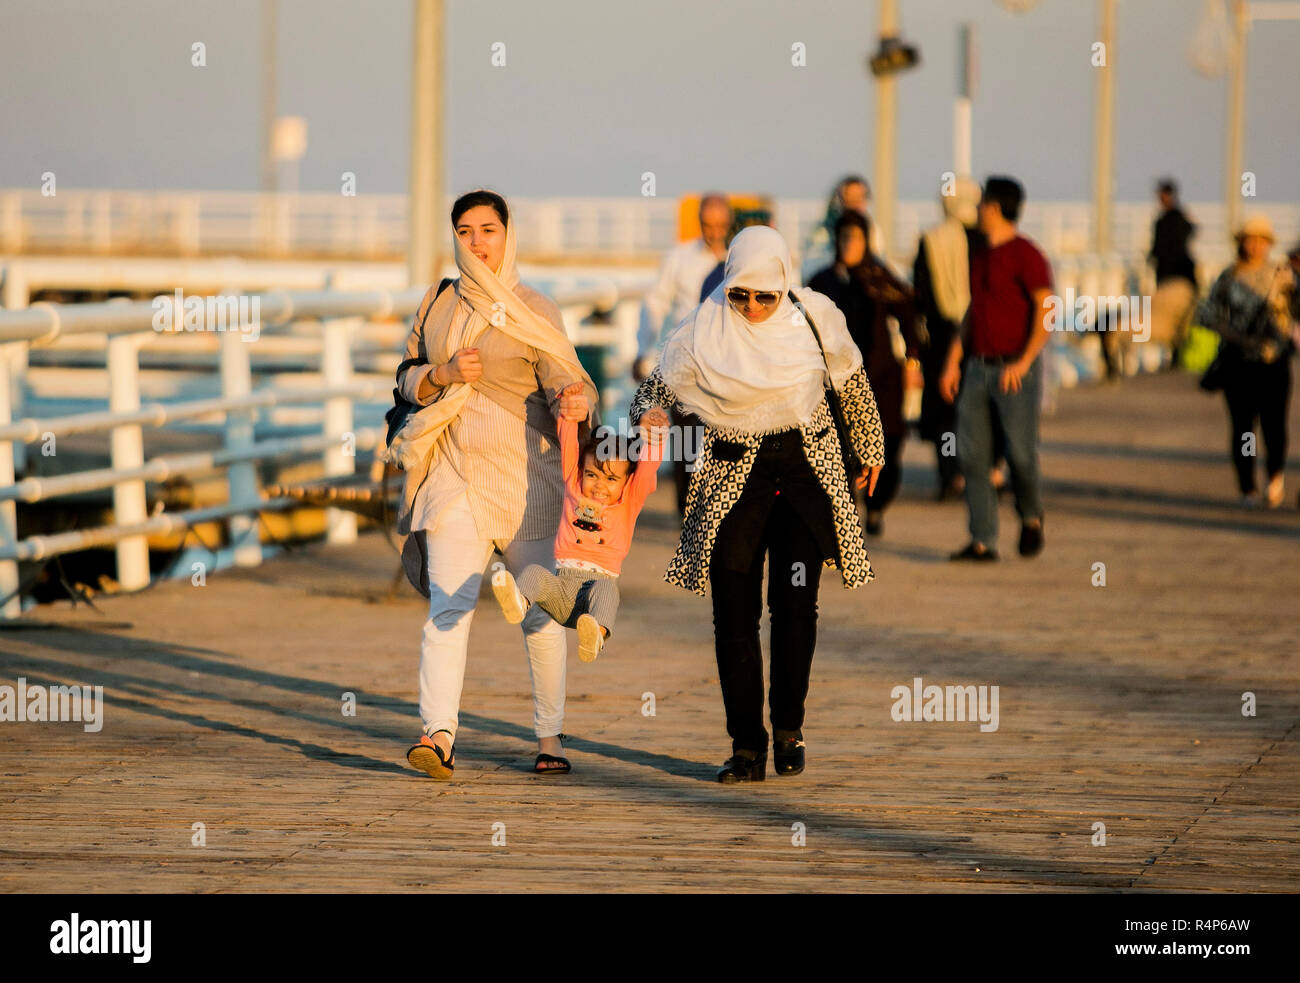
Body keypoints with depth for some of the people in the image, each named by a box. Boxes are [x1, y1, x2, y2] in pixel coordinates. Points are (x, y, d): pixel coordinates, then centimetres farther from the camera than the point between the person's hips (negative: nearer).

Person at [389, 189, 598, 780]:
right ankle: (438, 737, -26)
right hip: (454, 474, 2)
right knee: (448, 607, -14)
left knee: (540, 616, 5)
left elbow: (568, 380, -8)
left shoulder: (533, 312, 0)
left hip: (524, 476, -2)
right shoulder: (437, 305, 11)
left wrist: (574, 402, -31)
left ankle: (549, 736, 19)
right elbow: (408, 380, 15)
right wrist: (444, 373, -6)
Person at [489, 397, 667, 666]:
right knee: (534, 572, -26)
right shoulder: (575, 491, 19)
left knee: (606, 588, -34)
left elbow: (647, 466, 2)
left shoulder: (629, 502, 14)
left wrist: (650, 433, -14)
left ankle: (597, 635, -63)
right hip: (562, 584, 2)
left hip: (601, 579, -2)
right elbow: (569, 445, 14)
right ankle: (517, 601, -58)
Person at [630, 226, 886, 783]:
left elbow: (852, 384, 11)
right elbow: (653, 394, 0)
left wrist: (870, 449, 22)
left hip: (806, 468, 0)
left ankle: (789, 727, 8)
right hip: (734, 478, 0)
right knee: (734, 611, -4)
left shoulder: (814, 319, -5)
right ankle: (747, 747, 3)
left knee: (794, 601, -11)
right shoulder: (703, 334, -8)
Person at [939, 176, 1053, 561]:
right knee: (971, 454, -1)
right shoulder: (979, 257, 16)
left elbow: (1046, 310, -13)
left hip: (1014, 371, -7)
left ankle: (1031, 517, 21)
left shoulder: (1026, 255, -8)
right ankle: (983, 541, 1)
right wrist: (953, 362, 15)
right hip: (978, 367, 7)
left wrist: (1024, 361, -19)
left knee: (1020, 453, -7)